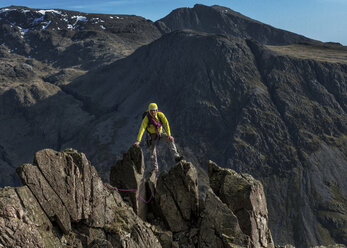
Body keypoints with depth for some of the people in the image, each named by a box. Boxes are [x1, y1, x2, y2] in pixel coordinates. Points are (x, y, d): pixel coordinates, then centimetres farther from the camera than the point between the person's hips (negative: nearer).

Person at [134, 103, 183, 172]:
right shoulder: (146, 118, -27)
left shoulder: (160, 115, -20)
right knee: (152, 151, -4)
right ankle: (155, 168, 11)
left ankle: (176, 157, -25)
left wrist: (169, 135, -28)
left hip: (160, 133, 2)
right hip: (152, 135, -2)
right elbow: (142, 129, -34)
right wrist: (138, 141, -42)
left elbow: (166, 124, -20)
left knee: (171, 140, -21)